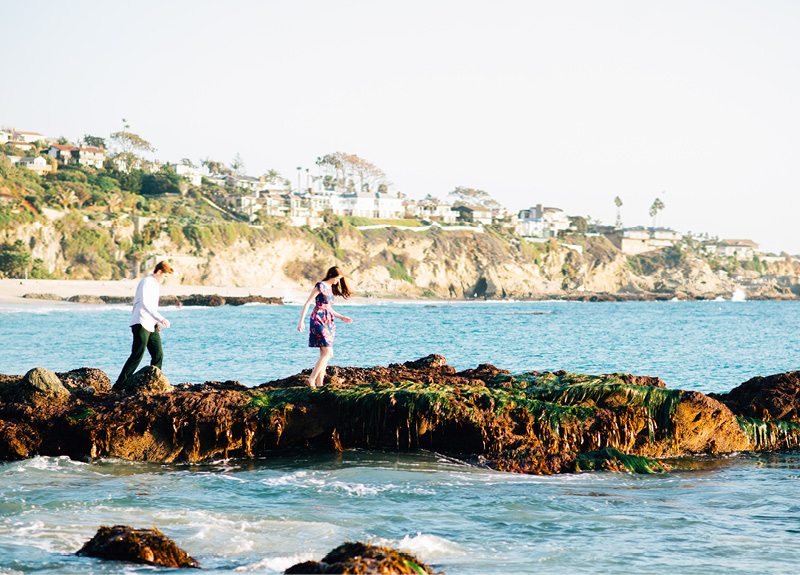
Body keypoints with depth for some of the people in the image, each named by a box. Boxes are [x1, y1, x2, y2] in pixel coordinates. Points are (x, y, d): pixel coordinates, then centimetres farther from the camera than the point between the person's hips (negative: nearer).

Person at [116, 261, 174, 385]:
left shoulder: (154, 284, 20)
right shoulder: (146, 283, -10)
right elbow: (144, 304, -24)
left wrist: (157, 322, 16)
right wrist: (160, 318, -30)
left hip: (151, 326, 9)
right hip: (141, 324, -9)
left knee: (158, 355, 3)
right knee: (137, 355, -12)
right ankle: (120, 384, -11)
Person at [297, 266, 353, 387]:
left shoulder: (330, 288, 17)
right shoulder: (320, 286, -9)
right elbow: (307, 303, -11)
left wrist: (341, 317, 23)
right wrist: (301, 321, -17)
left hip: (328, 323, 9)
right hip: (319, 321, -9)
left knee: (325, 355, 5)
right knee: (328, 353, -15)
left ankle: (319, 384, 5)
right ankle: (312, 379, -13)